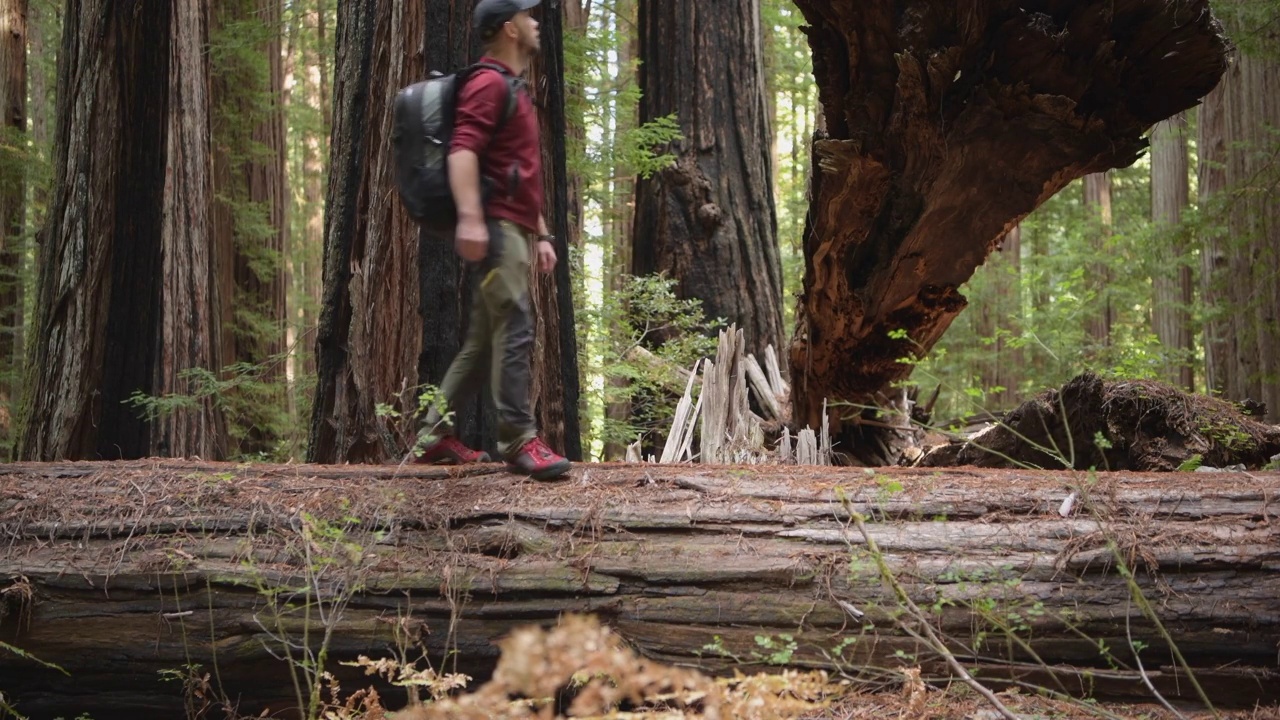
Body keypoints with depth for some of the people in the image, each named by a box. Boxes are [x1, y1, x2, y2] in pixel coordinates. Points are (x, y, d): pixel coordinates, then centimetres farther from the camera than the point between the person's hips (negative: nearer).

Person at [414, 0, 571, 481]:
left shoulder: (514, 90, 26)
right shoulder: (489, 84, -8)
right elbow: (462, 151, -23)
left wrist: (541, 234, 26)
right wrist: (469, 216, -35)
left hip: (513, 229, 10)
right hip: (493, 226, -10)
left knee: (483, 340, 10)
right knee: (515, 330, -15)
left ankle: (436, 436, 15)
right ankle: (519, 442, -15)